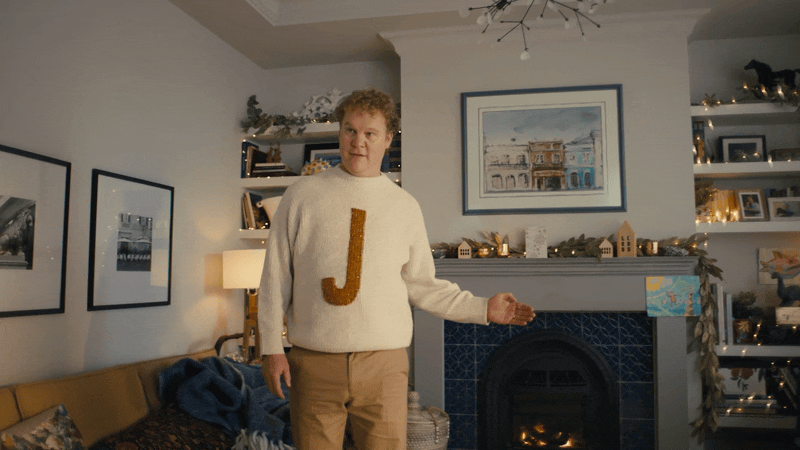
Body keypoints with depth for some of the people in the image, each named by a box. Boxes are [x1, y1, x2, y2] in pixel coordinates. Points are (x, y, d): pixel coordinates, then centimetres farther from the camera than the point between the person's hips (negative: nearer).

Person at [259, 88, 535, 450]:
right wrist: (271, 348, 0)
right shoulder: (301, 195, 4)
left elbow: (422, 284, 11)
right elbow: (276, 276, 5)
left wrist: (482, 308, 4)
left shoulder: (404, 206, 7)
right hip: (314, 365, 0)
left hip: (383, 366, 1)